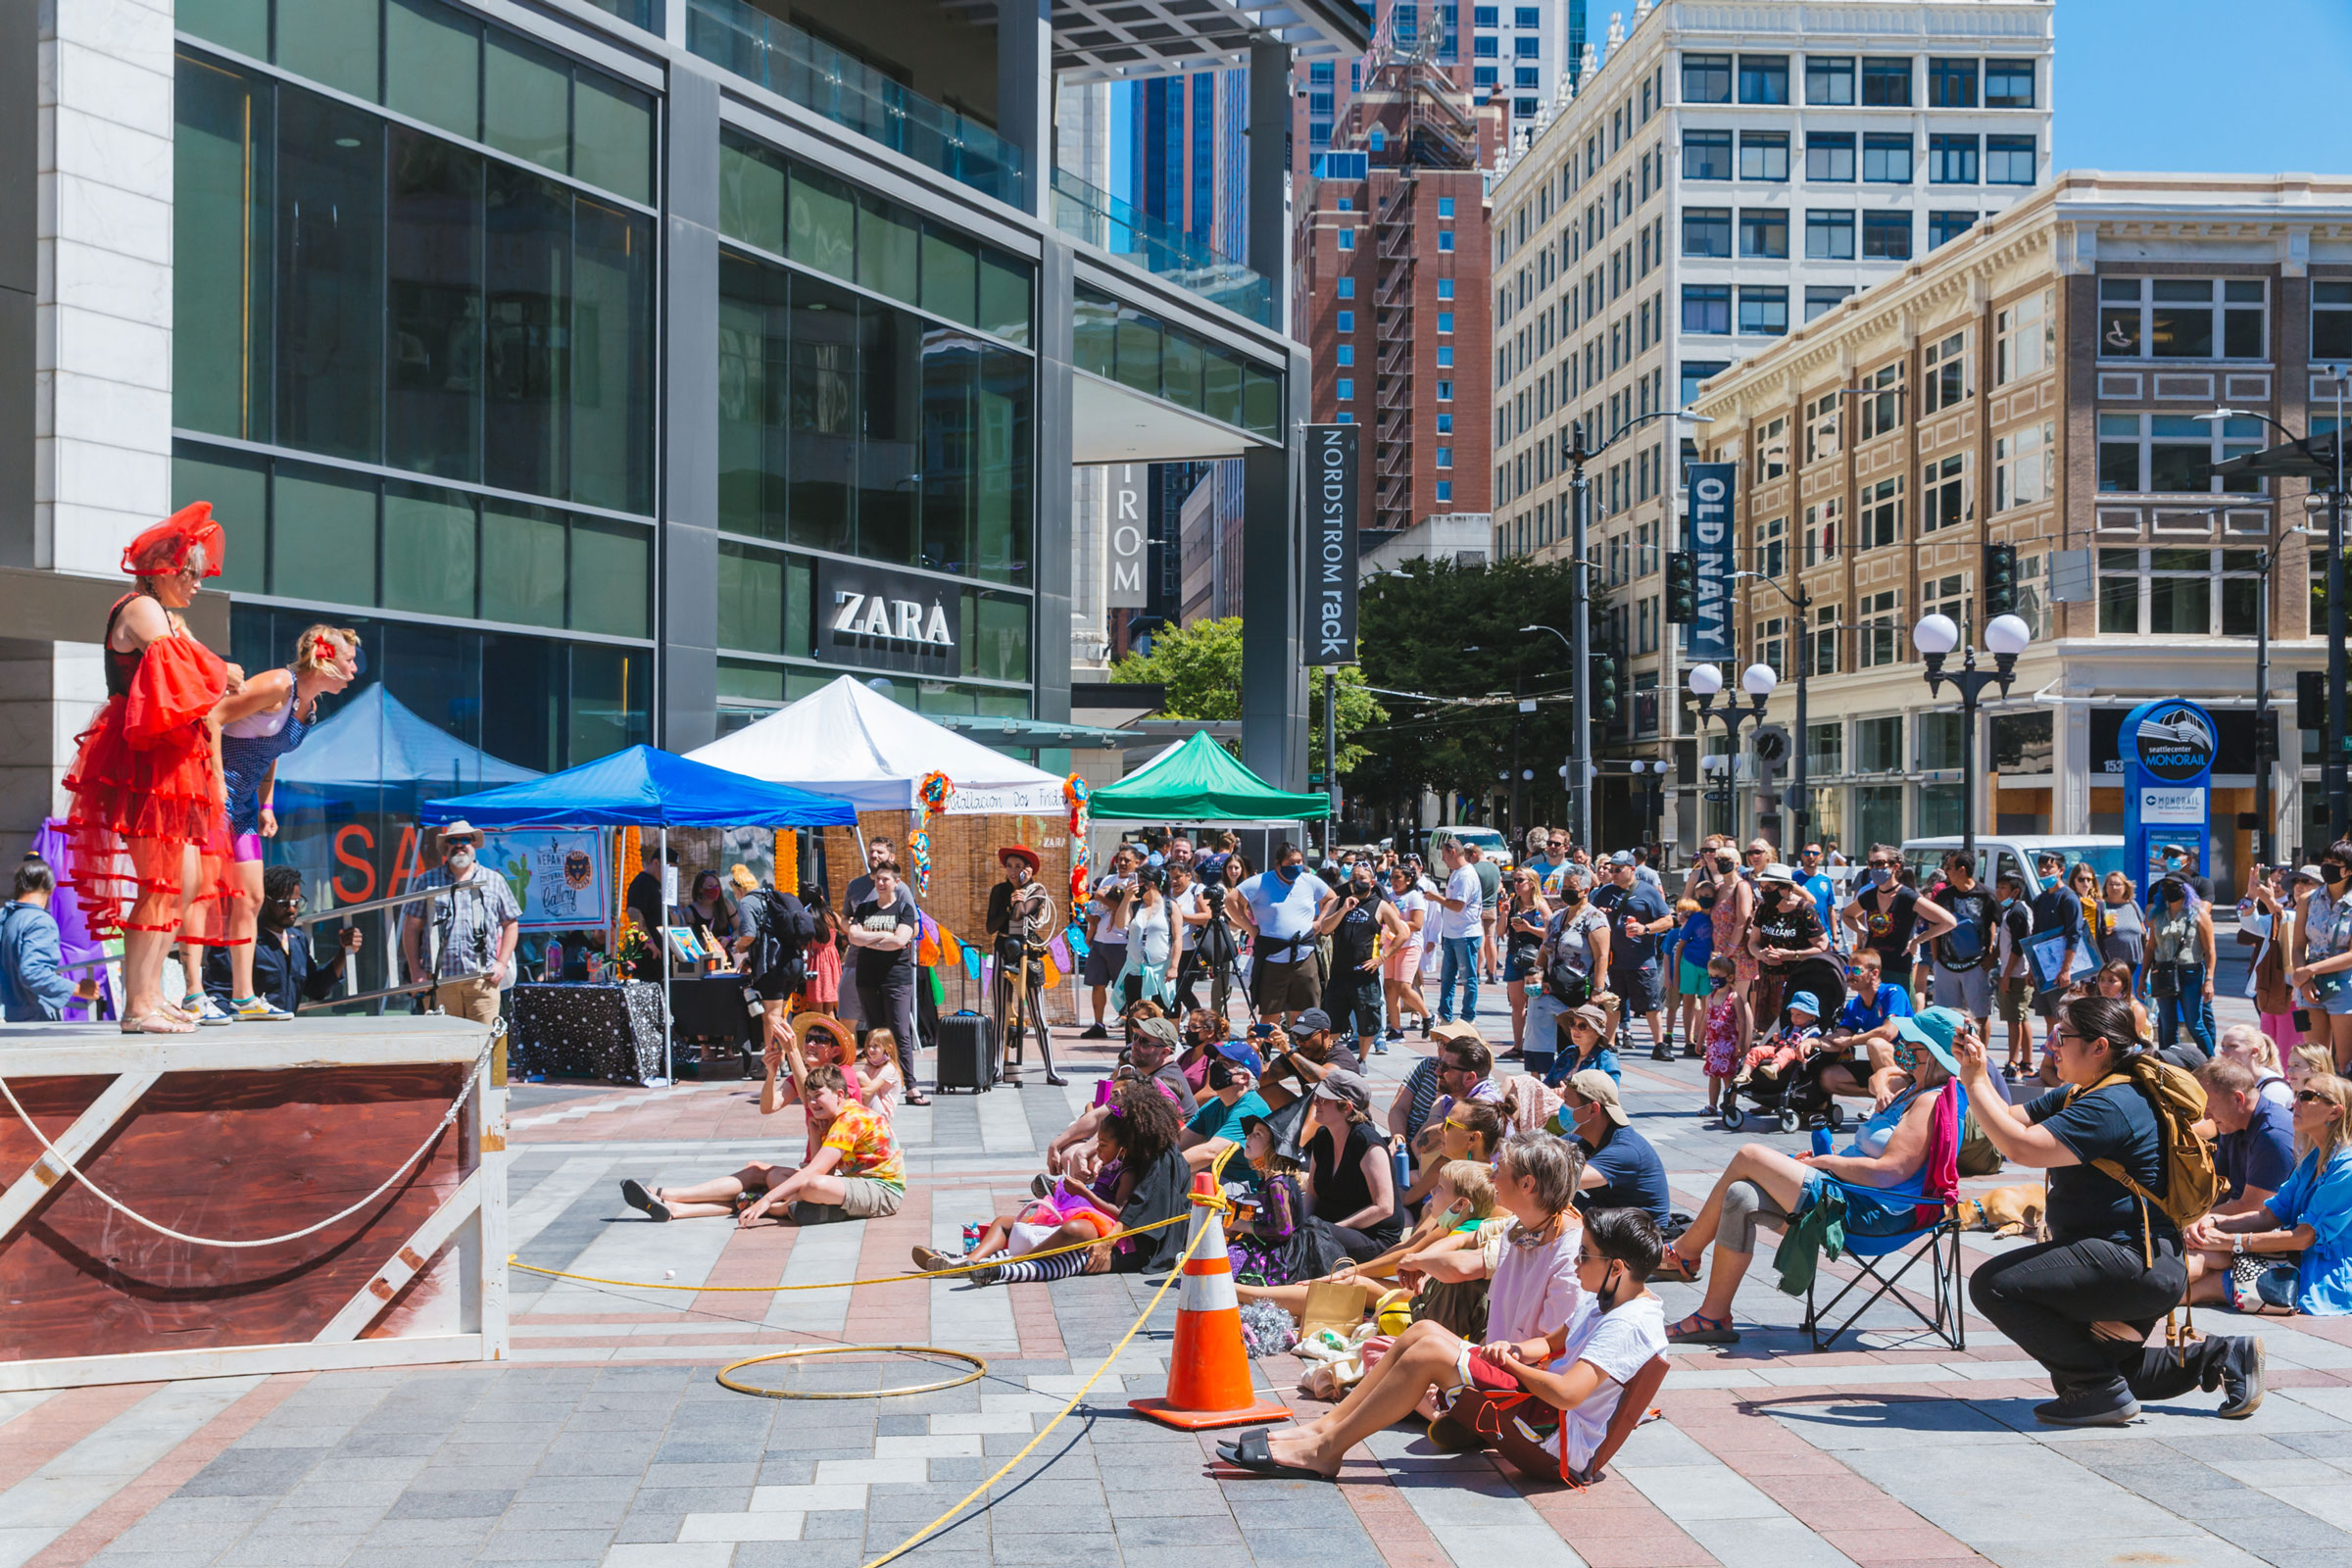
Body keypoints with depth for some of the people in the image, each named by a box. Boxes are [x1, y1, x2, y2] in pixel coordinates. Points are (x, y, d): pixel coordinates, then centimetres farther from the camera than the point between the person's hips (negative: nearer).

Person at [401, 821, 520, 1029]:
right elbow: (411, 927, 11)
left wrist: (502, 963, 2)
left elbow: (511, 924, 14)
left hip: (483, 978, 0)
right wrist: (415, 969, 2)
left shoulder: (494, 881, 13)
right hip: (441, 979, 0)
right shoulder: (428, 881, 11)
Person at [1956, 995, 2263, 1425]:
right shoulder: (2076, 1096, 13)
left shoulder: (2112, 1106, -20)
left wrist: (1976, 1083, -21)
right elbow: (2012, 1120, 11)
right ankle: (2218, 1357, 21)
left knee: (1993, 1284, -21)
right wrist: (1974, 1076, -3)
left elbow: (2022, 1147, -28)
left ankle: (2100, 1389, -12)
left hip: (2135, 1265, -11)